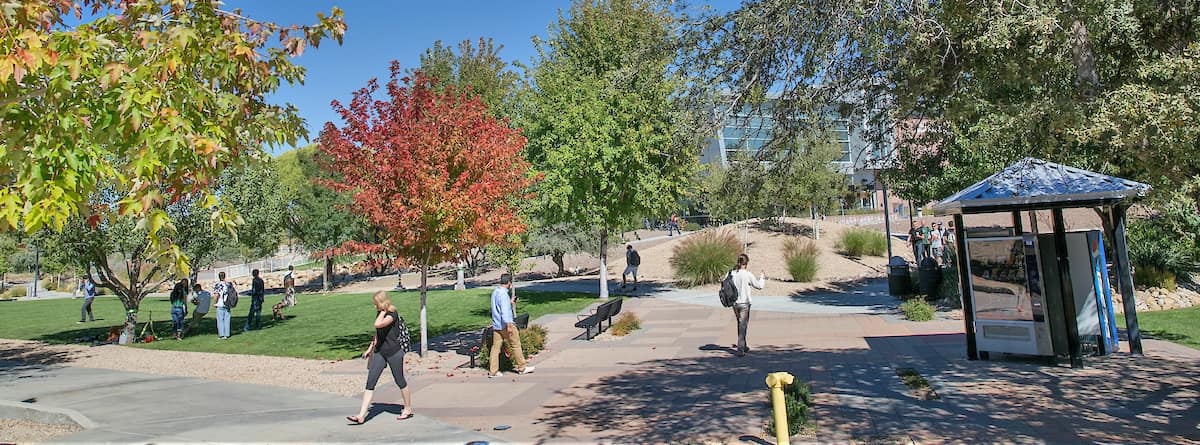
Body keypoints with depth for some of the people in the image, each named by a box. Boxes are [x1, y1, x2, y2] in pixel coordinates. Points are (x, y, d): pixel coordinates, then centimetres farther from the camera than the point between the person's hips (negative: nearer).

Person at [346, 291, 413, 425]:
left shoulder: (392, 314, -15)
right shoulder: (380, 313, 10)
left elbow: (378, 324, -33)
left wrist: (383, 311, -19)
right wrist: (370, 348, 21)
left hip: (393, 352, -7)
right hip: (379, 351, 7)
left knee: (399, 381, 7)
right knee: (370, 382, -1)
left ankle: (408, 409, 25)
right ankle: (361, 416, -1)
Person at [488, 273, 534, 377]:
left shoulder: (495, 291, 12)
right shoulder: (503, 294, -17)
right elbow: (504, 311, -25)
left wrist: (510, 302, 25)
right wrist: (509, 325, -27)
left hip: (496, 325, 9)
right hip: (505, 325, -9)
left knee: (495, 347, 7)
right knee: (516, 345, 4)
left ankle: (492, 371, 7)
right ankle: (521, 368, 14)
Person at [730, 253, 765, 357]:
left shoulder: (731, 273, -2)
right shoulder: (748, 275, -13)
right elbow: (759, 286, -1)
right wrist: (761, 277, 16)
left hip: (734, 303, 5)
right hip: (744, 303, -5)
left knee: (740, 325, 20)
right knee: (743, 326, 0)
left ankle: (743, 347, 31)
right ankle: (740, 350, -3)